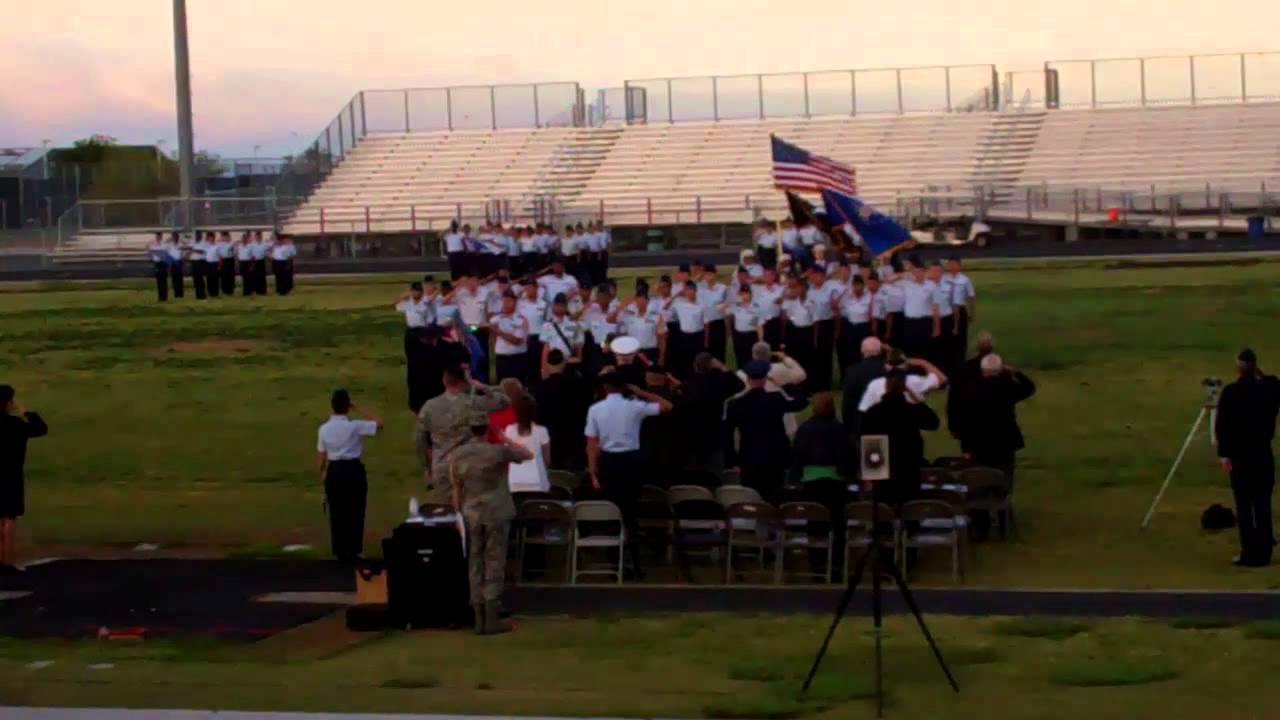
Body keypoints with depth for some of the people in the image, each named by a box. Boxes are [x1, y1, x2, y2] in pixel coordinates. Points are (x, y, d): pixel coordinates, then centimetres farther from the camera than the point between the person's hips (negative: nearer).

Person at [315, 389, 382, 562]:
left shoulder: (324, 429, -2)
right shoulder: (355, 426, -12)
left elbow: (321, 456, 3)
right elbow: (379, 423, -5)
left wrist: (322, 472, 19)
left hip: (334, 470, 3)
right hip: (354, 469, -3)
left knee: (336, 512, 10)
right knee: (355, 511, 8)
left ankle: (340, 551, 14)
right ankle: (352, 550, 10)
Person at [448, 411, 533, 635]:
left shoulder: (458, 455, -1)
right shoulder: (497, 452, -13)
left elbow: (456, 489, 5)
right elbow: (528, 455, 2)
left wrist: (459, 515, 15)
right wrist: (505, 441, 11)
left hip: (471, 515, 4)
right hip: (497, 513, -4)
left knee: (475, 565, 9)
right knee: (494, 565, 1)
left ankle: (479, 620, 9)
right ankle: (492, 619, -1)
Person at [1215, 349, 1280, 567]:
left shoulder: (1230, 392, -10)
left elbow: (1223, 425, -11)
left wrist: (1224, 453, -7)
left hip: (1240, 455, -3)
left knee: (1244, 506, 1)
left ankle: (1250, 553, -1)